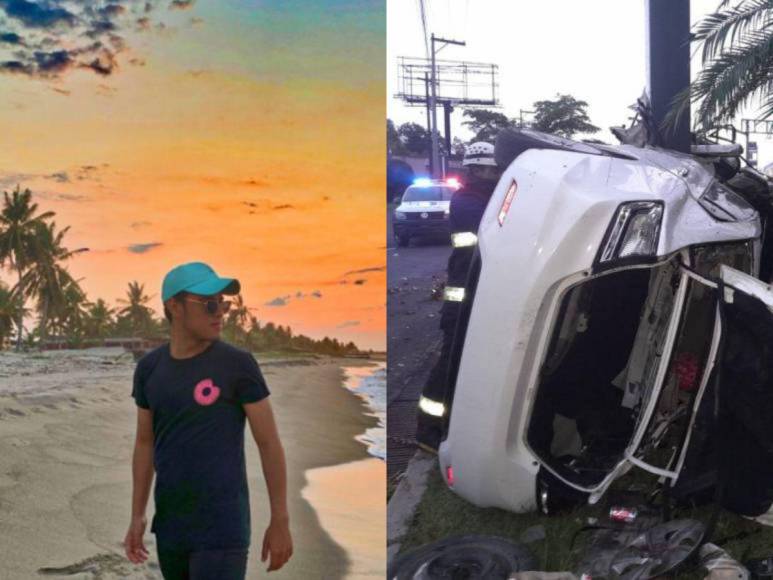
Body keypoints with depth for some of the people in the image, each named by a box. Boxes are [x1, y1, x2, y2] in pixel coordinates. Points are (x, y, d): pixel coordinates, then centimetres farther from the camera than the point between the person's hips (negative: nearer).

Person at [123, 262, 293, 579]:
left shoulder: (238, 364, -10)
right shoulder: (150, 368, 5)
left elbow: (270, 442, -6)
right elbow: (145, 442, 12)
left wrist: (280, 521, -6)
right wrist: (137, 517, 8)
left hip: (222, 529, -5)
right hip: (171, 527, 6)